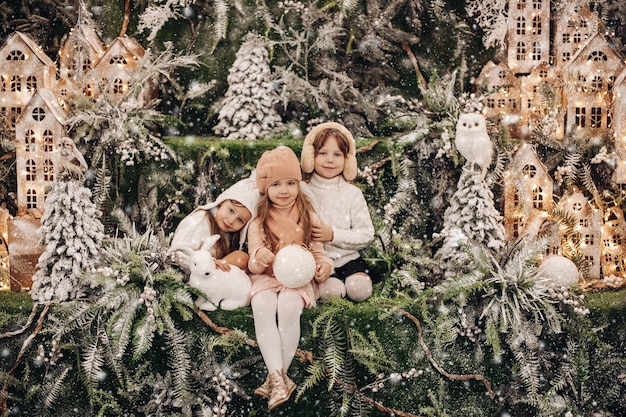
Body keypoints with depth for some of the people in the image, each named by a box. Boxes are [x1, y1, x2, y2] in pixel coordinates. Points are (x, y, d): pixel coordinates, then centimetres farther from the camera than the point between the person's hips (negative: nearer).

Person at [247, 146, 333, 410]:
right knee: (262, 308, -32)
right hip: (266, 278, 1)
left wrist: (323, 265, -16)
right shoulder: (258, 224, 4)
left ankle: (275, 378, -25)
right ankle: (279, 378, -37)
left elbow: (317, 251, 8)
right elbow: (254, 266, 2)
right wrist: (259, 258, -22)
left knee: (288, 307, -33)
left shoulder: (309, 218, 4)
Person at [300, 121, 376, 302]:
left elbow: (366, 235, -3)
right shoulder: (302, 191, 1)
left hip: (348, 259, 1)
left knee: (359, 289, -22)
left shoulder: (352, 194, 3)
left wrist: (334, 235, -14)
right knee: (331, 290, -26)